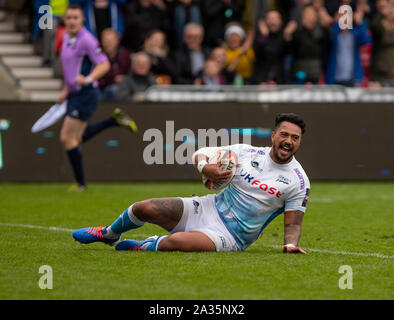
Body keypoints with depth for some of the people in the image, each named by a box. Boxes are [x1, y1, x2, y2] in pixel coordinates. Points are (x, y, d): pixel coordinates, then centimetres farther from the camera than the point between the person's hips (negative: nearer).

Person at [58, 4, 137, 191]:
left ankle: (80, 183, 3)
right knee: (77, 138, 15)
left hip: (86, 94, -9)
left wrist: (89, 79, -35)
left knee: (67, 138, -8)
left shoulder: (86, 40, -15)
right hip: (74, 95, 9)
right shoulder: (67, 38, 12)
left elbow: (104, 65, -21)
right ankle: (115, 120, 24)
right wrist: (66, 91, 25)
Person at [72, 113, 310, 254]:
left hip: (232, 236, -4)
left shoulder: (299, 182, -7)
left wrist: (291, 243, -25)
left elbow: (293, 223, -2)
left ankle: (141, 247, 3)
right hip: (210, 209, 4)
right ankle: (109, 234, 24)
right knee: (145, 209, -10)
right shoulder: (247, 153, 0)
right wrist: (205, 167, -16)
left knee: (174, 242, -32)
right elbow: (200, 154, 7)